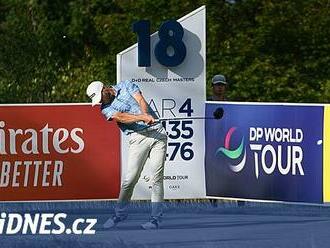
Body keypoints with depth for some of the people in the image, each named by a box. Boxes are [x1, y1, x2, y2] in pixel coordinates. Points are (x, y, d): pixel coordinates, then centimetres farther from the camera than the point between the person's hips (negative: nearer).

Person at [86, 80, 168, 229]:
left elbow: (141, 100, -4)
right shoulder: (106, 108, 4)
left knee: (157, 176, -7)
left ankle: (156, 218, -5)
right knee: (130, 178, -12)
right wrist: (142, 118, -30)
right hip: (138, 137, -1)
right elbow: (121, 117, -14)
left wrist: (146, 113, -24)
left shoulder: (126, 86, 11)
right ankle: (120, 213, 6)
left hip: (157, 131, 1)